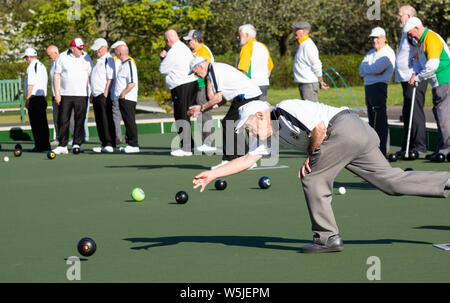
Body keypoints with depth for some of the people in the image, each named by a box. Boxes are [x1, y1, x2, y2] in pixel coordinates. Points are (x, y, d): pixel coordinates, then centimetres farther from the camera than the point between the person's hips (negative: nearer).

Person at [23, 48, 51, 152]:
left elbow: (30, 85, -16)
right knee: (43, 122, 11)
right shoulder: (43, 66, 17)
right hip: (43, 97, 9)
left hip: (34, 98, -9)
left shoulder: (31, 67, -10)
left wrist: (27, 99, -14)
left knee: (35, 123, -8)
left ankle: (39, 145, -10)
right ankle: (45, 144, 13)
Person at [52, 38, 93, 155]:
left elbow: (91, 75, 10)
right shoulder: (62, 57, 0)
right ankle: (62, 146, 3)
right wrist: (56, 92, -6)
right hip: (65, 94, -1)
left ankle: (77, 144, 8)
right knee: (63, 120, -1)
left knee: (80, 121, 0)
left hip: (82, 95, 1)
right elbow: (56, 75, 1)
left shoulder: (86, 57, 5)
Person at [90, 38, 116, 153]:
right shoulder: (99, 61, 22)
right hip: (96, 95, 9)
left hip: (104, 95, -9)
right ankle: (104, 144, 13)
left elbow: (110, 78, -15)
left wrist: (106, 94, -21)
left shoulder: (108, 59, -7)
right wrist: (93, 93, 18)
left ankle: (110, 144, -9)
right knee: (99, 121, 9)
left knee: (107, 120, -10)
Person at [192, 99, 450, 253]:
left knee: (313, 179, -4)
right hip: (359, 136, 10)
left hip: (344, 127, -10)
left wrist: (310, 158, -4)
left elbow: (319, 128, -16)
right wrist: (213, 174, 13)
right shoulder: (270, 135, 21)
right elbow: (248, 159, 19)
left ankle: (328, 237, -1)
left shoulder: (287, 109, -7)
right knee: (393, 181, 5)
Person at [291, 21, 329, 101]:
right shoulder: (302, 45, 16)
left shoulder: (308, 45, -15)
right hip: (303, 83, 10)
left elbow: (316, 65, -16)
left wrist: (320, 81, -11)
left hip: (309, 84, -10)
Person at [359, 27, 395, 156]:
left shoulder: (388, 53, -5)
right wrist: (372, 69, -9)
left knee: (380, 118, -11)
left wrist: (366, 69, 2)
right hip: (368, 86, 8)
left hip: (379, 86, -8)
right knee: (372, 119, 10)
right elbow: (361, 71, 10)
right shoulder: (370, 53, 21)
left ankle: (382, 148, -13)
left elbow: (376, 69, -16)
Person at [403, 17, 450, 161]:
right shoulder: (421, 41, 16)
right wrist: (415, 73, 6)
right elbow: (418, 60, 27)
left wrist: (418, 78, -13)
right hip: (437, 84, 10)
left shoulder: (431, 39, -17)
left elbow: (432, 66, -24)